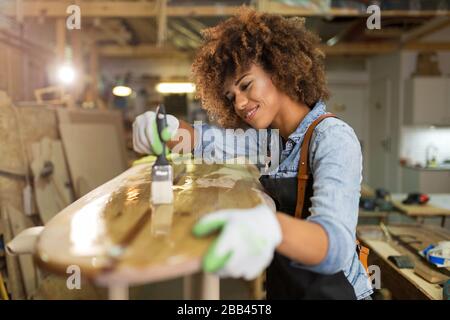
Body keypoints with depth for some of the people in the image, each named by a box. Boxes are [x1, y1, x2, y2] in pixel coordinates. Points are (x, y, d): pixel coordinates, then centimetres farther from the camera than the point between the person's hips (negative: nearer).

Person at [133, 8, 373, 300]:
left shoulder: (333, 137, -19)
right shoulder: (271, 137, 1)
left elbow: (336, 245, -32)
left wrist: (272, 227, -51)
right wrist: (167, 127, -16)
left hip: (330, 290, -5)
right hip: (281, 288, 5)